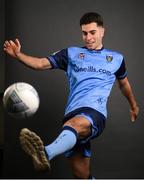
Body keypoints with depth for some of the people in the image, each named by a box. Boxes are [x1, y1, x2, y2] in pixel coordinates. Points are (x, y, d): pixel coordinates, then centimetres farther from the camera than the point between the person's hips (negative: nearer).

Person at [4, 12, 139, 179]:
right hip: (72, 115, 3)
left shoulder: (116, 58, 21)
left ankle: (46, 153, -70)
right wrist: (18, 55, -10)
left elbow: (124, 83, 39)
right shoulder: (71, 53, 18)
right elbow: (41, 63, 7)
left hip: (96, 113, -3)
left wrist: (133, 105, 50)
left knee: (75, 124, -41)